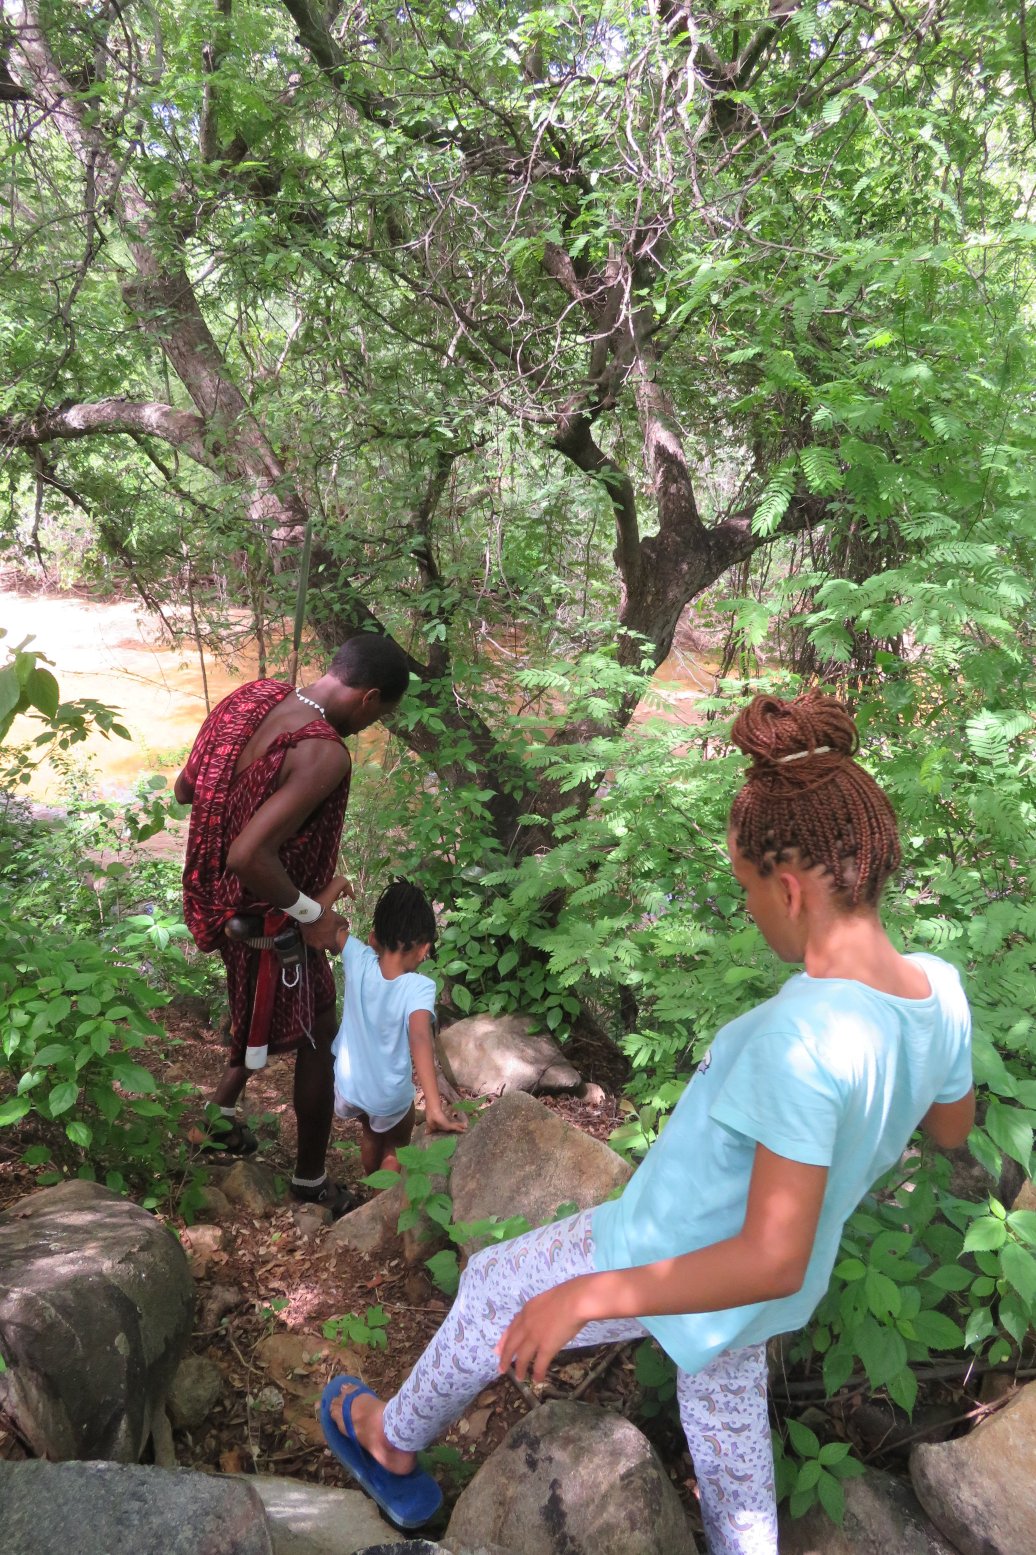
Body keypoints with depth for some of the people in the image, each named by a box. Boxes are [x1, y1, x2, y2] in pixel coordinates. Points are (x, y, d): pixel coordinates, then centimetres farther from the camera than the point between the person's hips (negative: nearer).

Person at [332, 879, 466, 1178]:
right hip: (390, 1098, -4)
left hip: (347, 1086, 4)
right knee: (395, 1148, 30)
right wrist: (435, 1110, -50)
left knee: (370, 1134, 36)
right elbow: (420, 1039, -43)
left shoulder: (359, 961, -21)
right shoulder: (419, 987, -30)